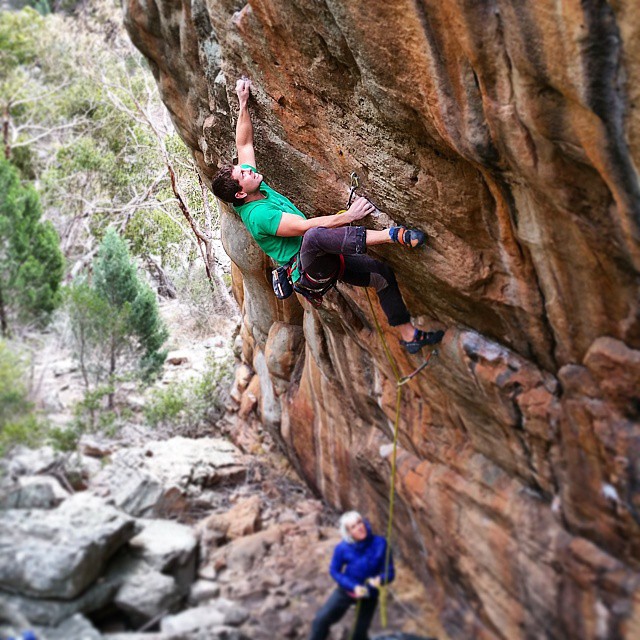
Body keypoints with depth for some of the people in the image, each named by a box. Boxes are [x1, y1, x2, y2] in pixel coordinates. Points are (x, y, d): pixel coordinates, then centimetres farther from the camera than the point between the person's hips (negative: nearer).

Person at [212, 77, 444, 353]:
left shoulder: (254, 188, 6)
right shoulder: (257, 215, -20)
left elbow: (244, 144, 14)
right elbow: (306, 226, -25)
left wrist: (243, 104, 9)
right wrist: (348, 216, -24)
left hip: (322, 260, 10)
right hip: (306, 267, -10)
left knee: (381, 273, 2)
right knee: (315, 237, -43)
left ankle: (409, 336, 8)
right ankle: (391, 235, -42)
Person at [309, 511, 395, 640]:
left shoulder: (379, 544, -23)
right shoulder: (342, 548, -21)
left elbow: (390, 572, -15)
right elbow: (334, 571, -8)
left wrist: (380, 579, -38)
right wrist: (353, 586, -21)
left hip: (369, 595, 0)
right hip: (346, 591, 0)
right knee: (321, 620, -7)